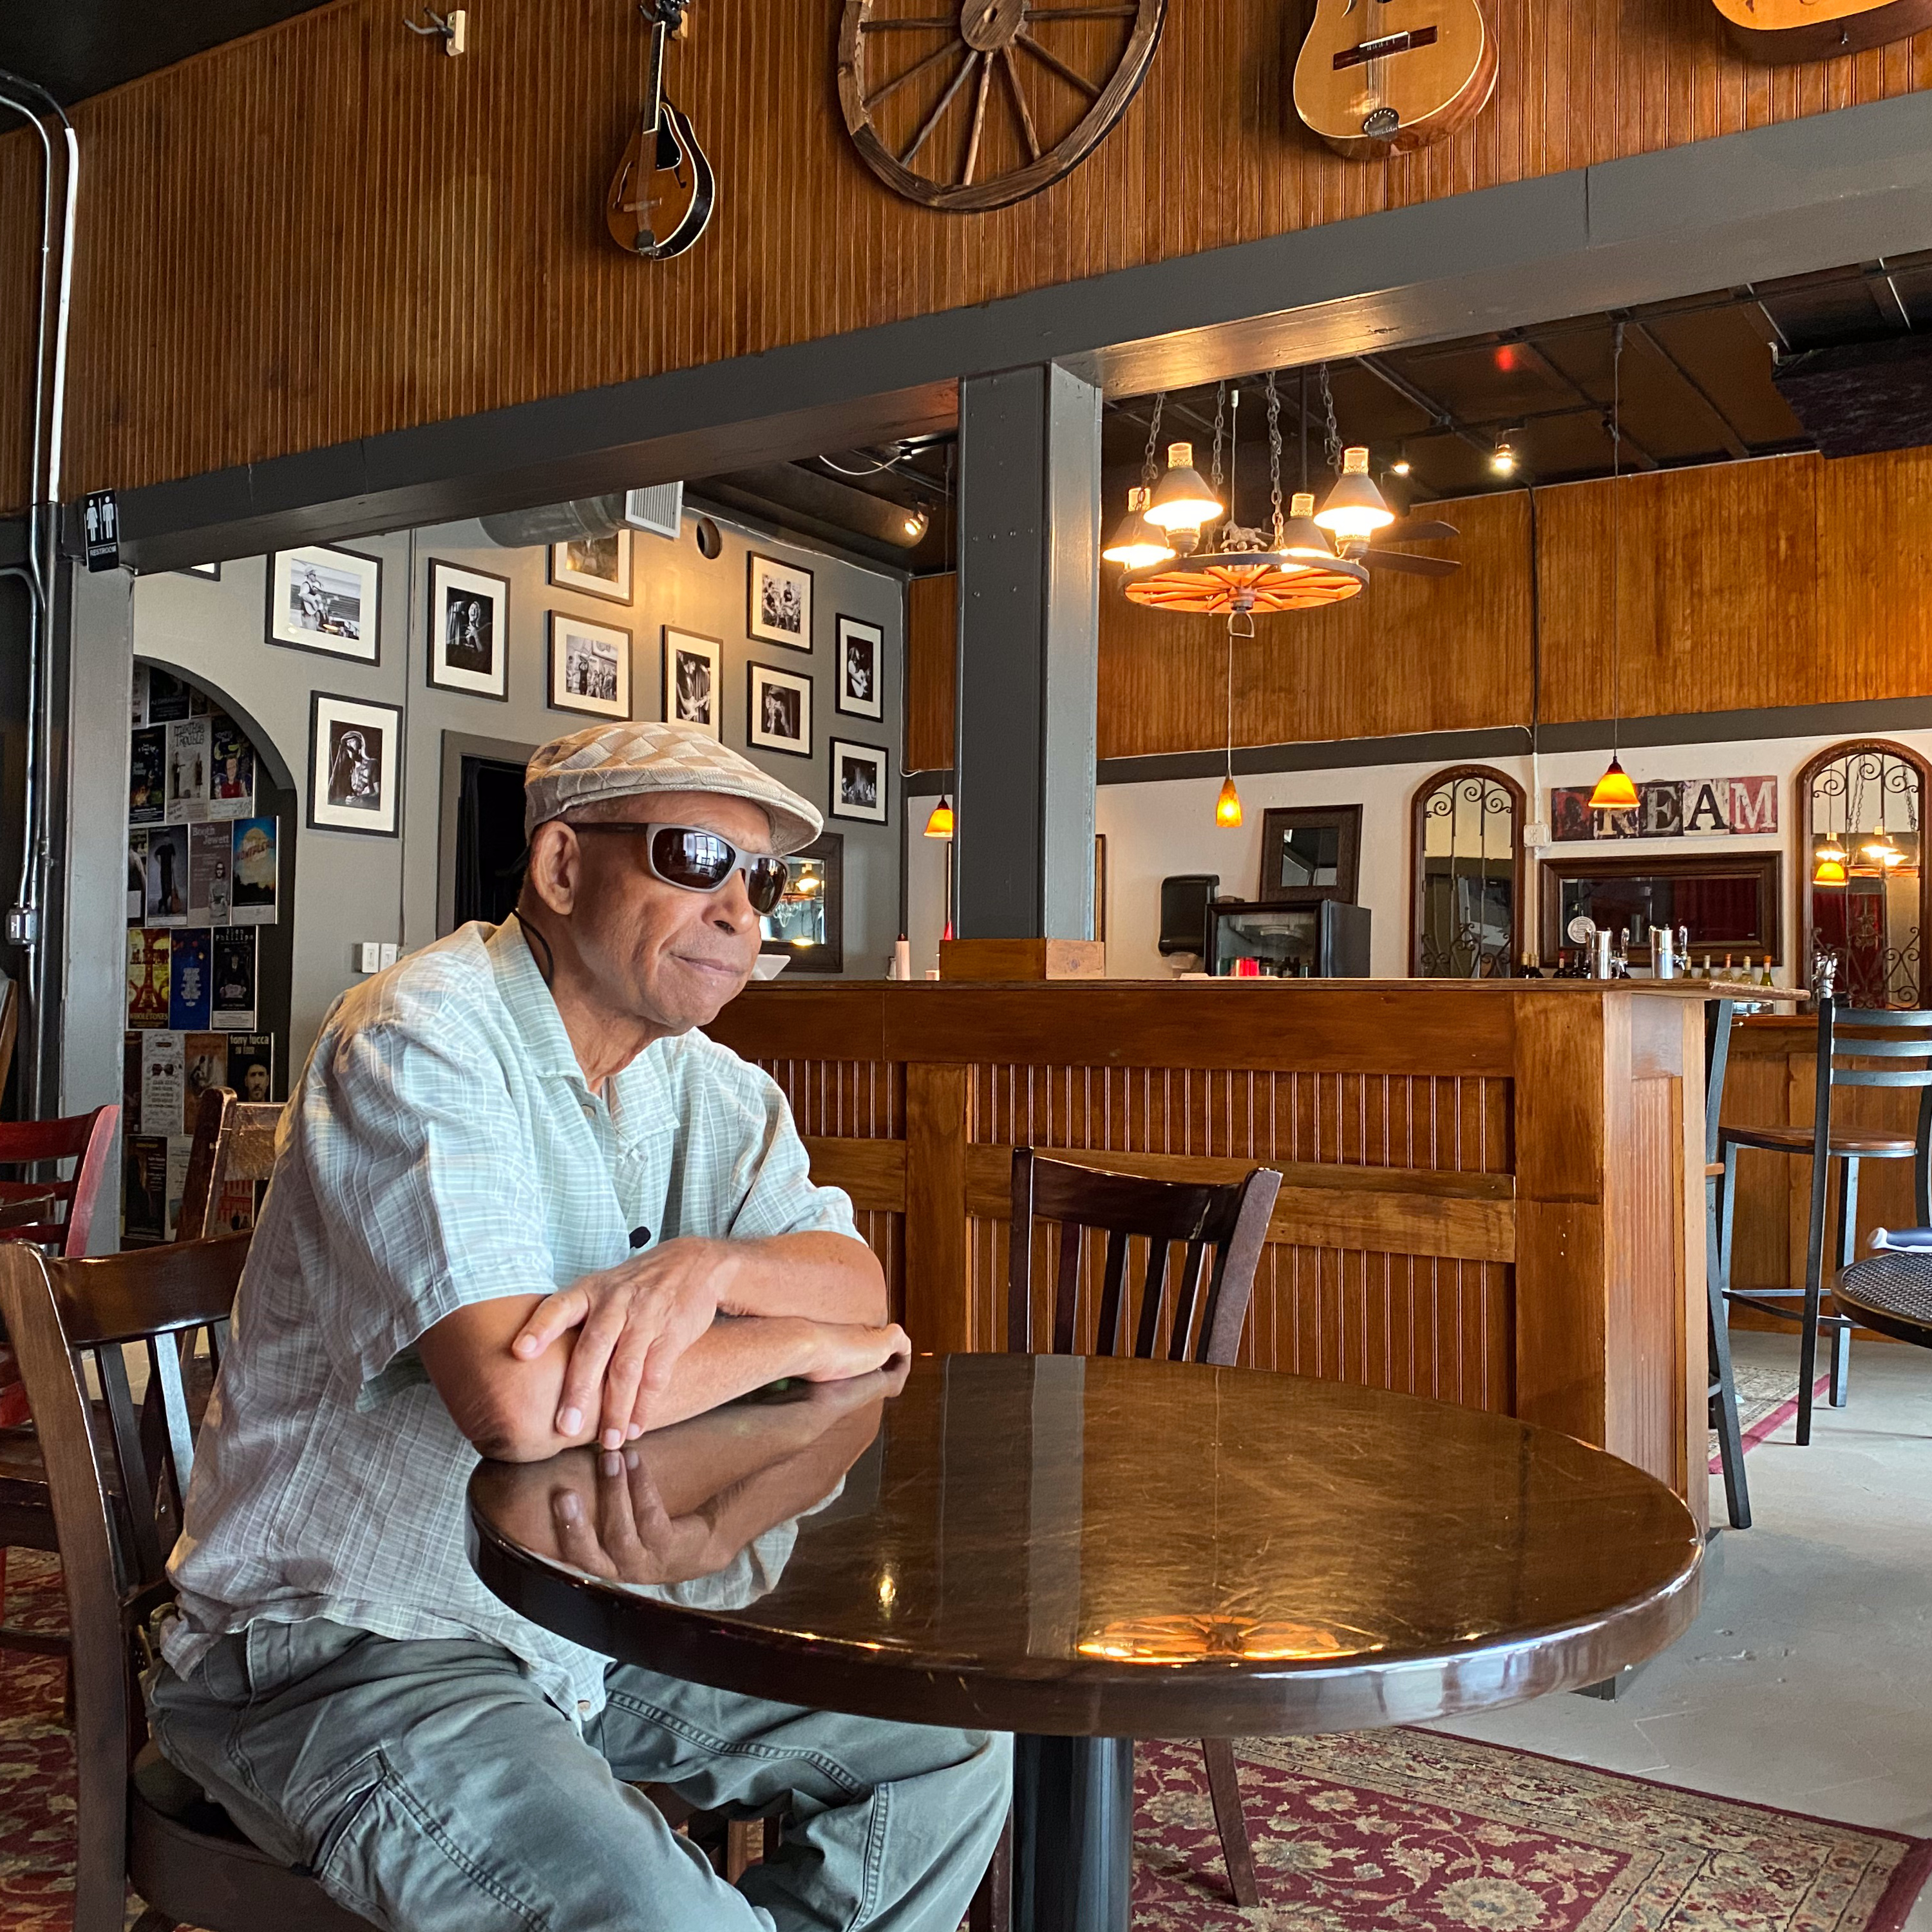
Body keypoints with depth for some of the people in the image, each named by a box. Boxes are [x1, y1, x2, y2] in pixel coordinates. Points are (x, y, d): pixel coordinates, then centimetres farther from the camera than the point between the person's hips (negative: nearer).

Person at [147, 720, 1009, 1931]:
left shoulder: (711, 1086, 6)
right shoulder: (423, 1044, -20)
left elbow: (860, 1290, -4)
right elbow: (519, 1400, -32)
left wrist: (709, 1266, -27)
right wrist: (802, 1342, -17)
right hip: (348, 1644, -7)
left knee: (959, 1740, 4)